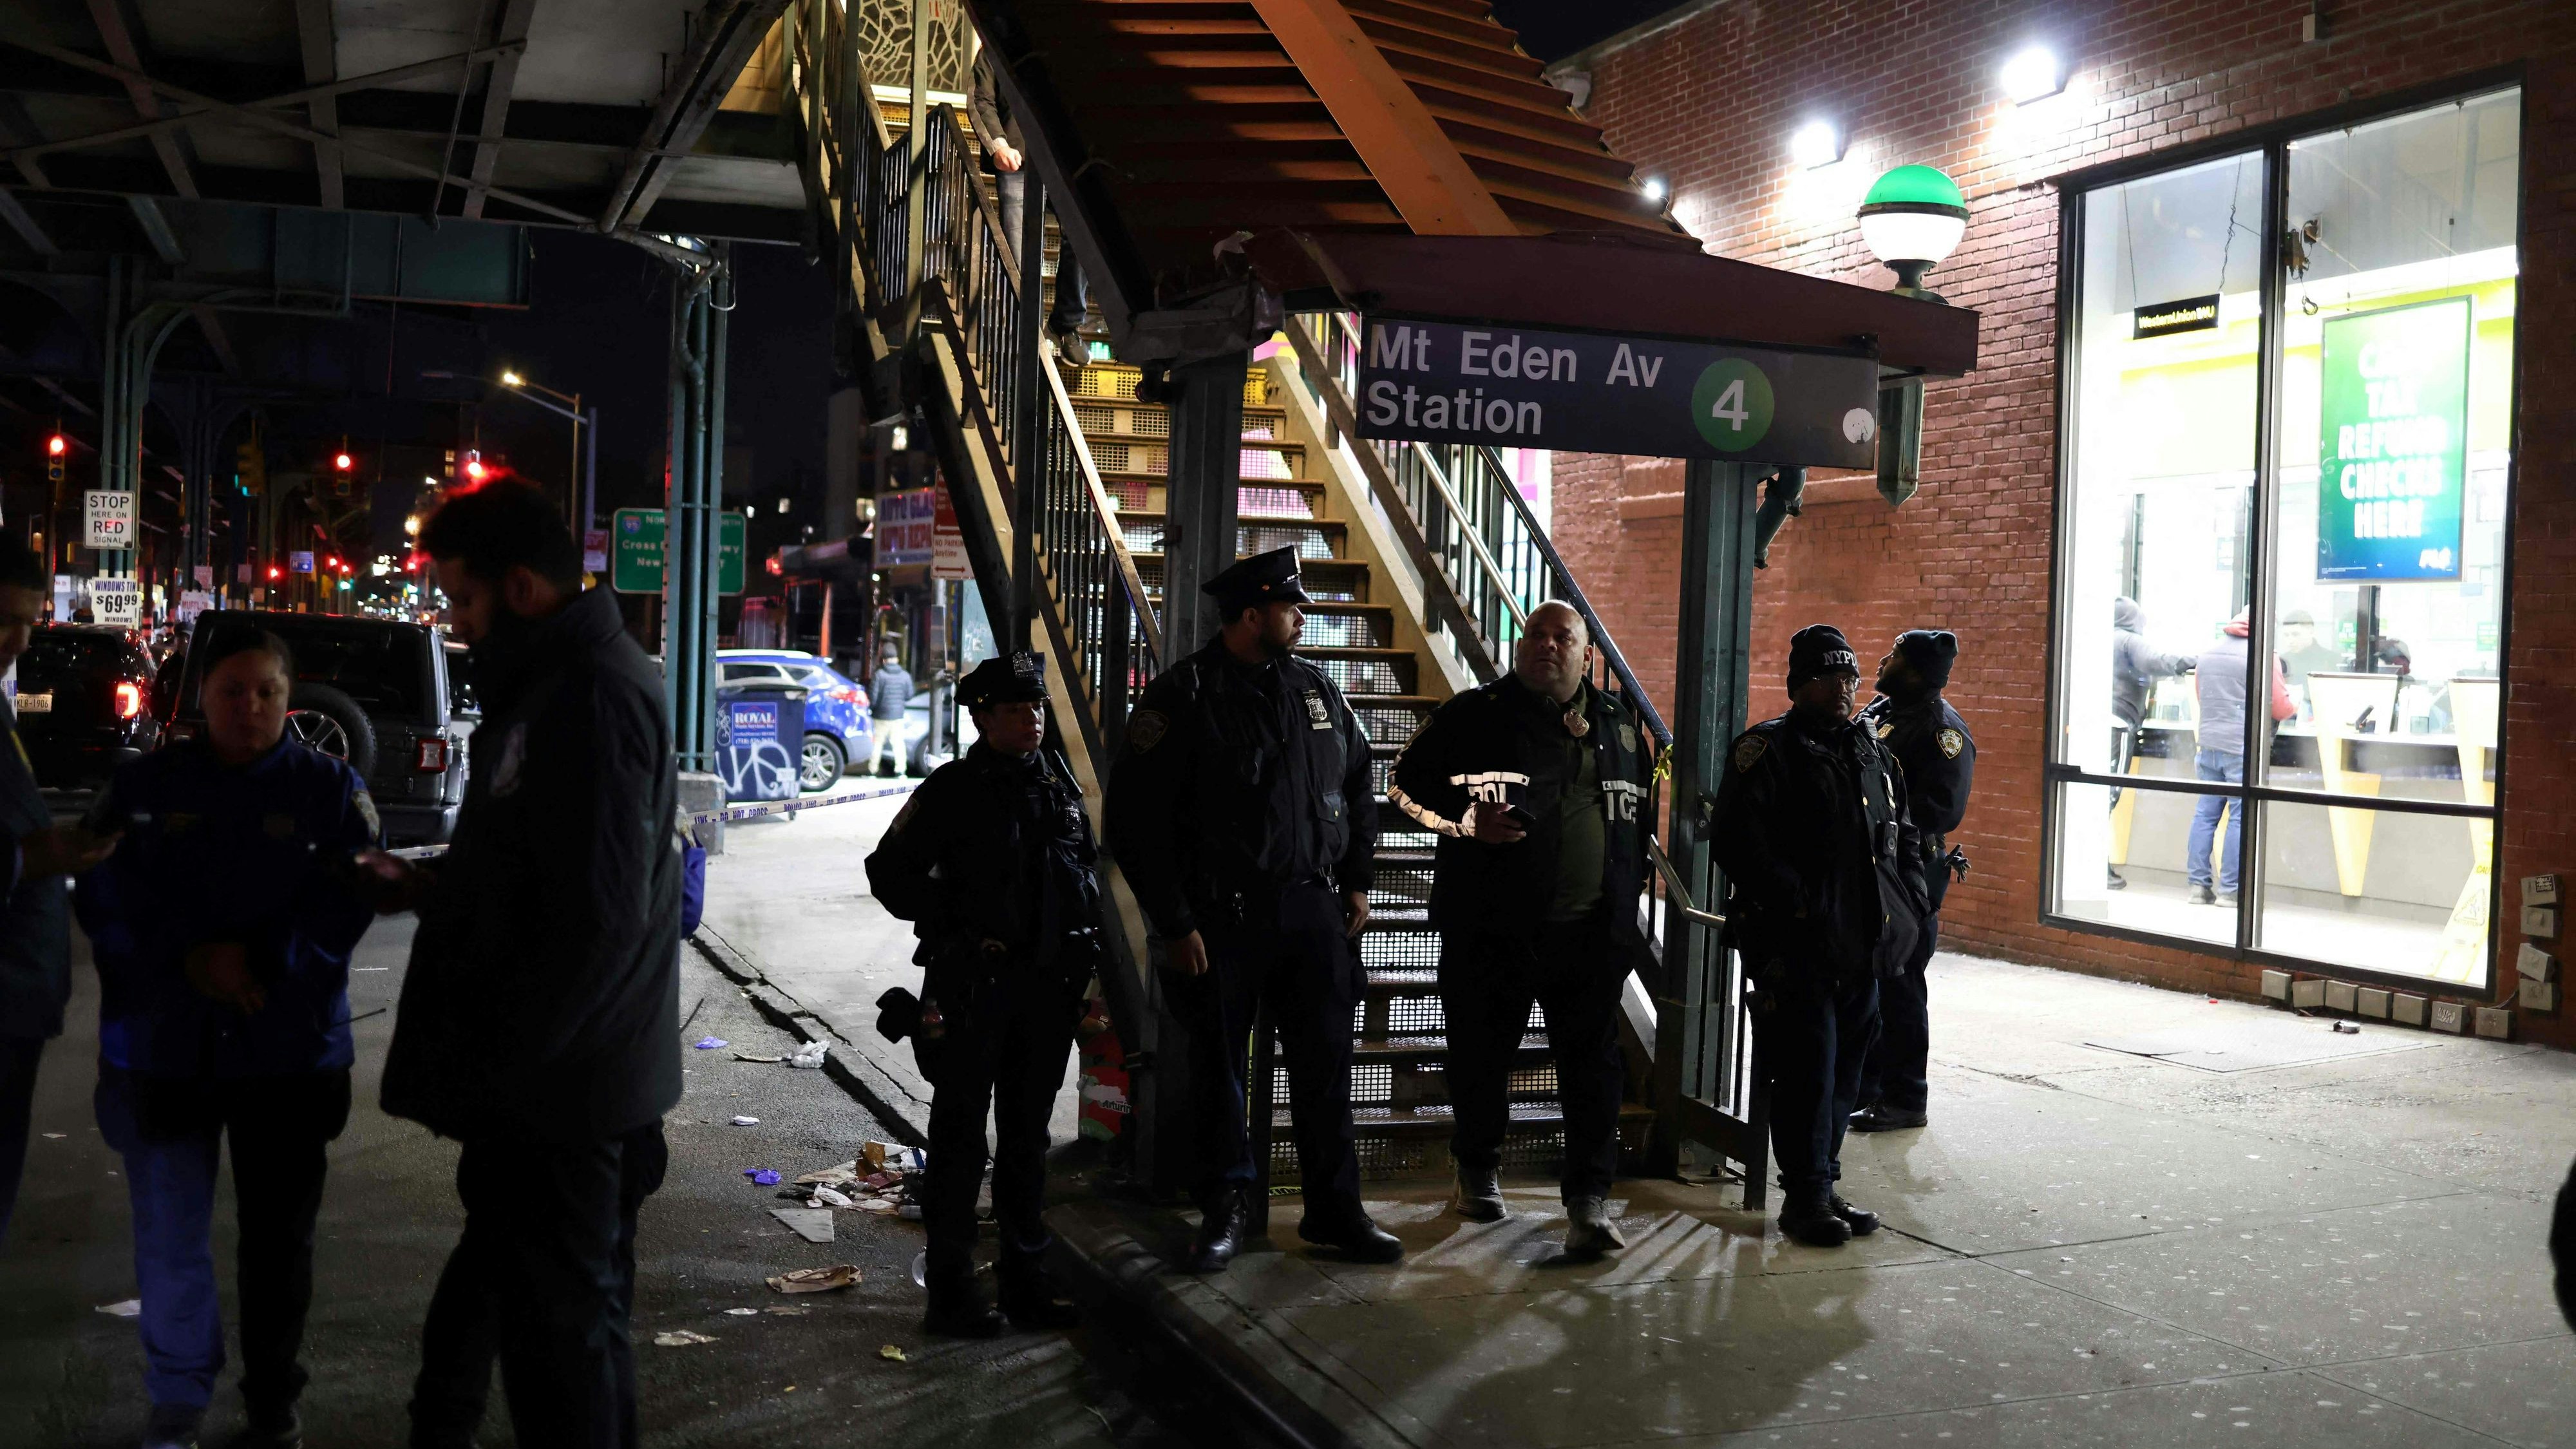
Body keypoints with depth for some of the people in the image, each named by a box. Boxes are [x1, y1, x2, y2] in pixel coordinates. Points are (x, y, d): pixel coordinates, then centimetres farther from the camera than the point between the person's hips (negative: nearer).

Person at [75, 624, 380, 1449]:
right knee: (169, 1239, 7)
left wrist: (258, 963, -19)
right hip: (163, 1048, 1)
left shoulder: (331, 789, 2)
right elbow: (105, 899, -1)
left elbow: (347, 901, -7)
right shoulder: (146, 787, 5)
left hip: (290, 1052, -1)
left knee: (279, 1236, 7)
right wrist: (190, 960, -16)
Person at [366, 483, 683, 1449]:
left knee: (558, 1329, -2)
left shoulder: (592, 695, -19)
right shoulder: (554, 684, 16)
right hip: (549, 1083, 10)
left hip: (558, 1089, -10)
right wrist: (426, 890, 15)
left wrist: (495, 1065, -19)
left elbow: (598, 915, -25)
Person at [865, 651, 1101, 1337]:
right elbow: (890, 872, -6)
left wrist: (1082, 948, 9)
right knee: (961, 1137, 1)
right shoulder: (953, 790, -6)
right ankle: (951, 1292, 8)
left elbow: (1089, 871, 23)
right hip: (972, 986, -6)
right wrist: (958, 924, -11)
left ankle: (1025, 1281, 22)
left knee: (1028, 1137, 13)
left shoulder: (1061, 791, 12)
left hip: (1048, 985, 6)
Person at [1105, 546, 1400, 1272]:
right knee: (1219, 1068, 6)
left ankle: (1335, 1211, 19)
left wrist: (1357, 879, 13)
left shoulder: (1315, 689, 9)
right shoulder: (1182, 697, -9)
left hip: (1314, 911, 4)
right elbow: (1137, 822, -11)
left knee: (1326, 1063, 8)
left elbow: (1357, 783, 20)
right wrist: (1175, 924, -12)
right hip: (1222, 916, -4)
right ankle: (1226, 1208, 21)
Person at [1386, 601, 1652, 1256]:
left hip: (1592, 933, 2)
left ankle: (1589, 1200, 0)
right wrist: (1467, 821, -14)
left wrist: (1627, 901, 17)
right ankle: (1479, 1172, 30)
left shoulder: (1620, 726, 13)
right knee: (1482, 1055, 9)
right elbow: (1406, 784, 1)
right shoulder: (1477, 714, 1)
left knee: (1594, 1066, -3)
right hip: (1492, 929, -2)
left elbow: (1639, 817, 23)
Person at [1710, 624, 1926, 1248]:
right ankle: (1805, 1196, 3)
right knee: (1807, 1071, -5)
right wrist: (1798, 905, -19)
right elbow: (1740, 841, -15)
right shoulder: (1767, 751, -5)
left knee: (1845, 1069, 12)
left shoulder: (1874, 754, 18)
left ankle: (1824, 1183, 23)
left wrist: (1907, 907, 11)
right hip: (1798, 947, -7)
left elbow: (1904, 838, 26)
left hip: (1863, 947, 7)